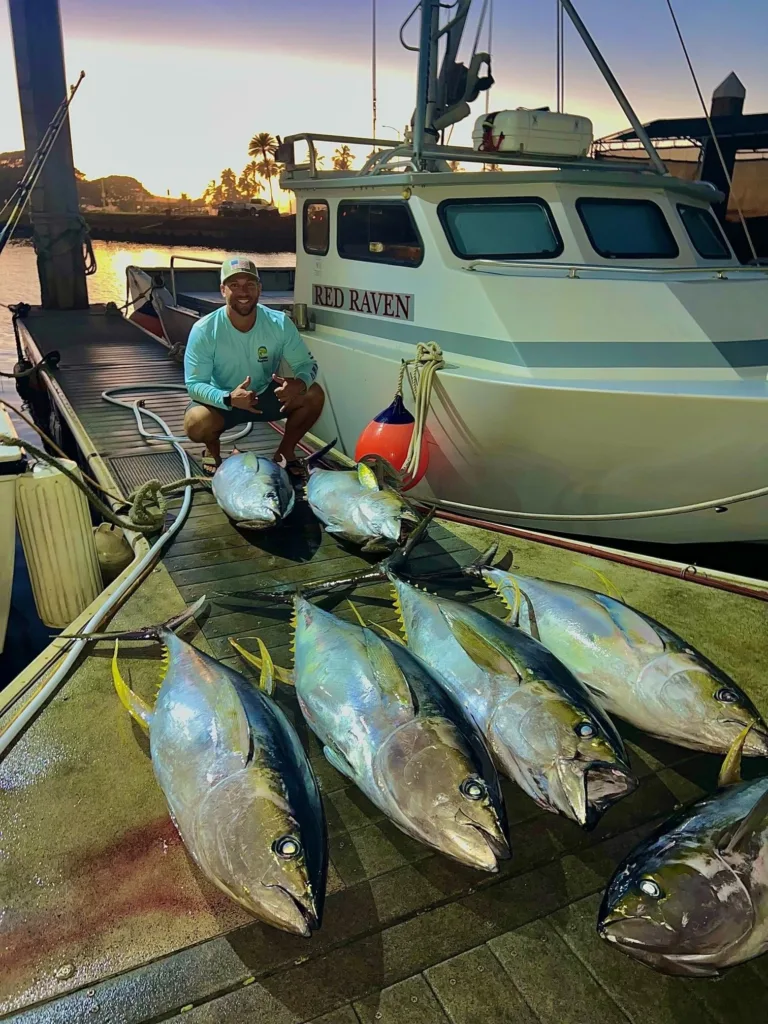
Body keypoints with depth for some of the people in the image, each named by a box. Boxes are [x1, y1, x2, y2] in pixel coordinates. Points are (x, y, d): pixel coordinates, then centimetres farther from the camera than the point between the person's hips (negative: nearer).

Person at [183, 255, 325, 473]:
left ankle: (285, 452, 3)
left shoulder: (280, 323, -17)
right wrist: (228, 398, -42)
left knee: (314, 395, -21)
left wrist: (299, 383, -37)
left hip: (266, 395, 3)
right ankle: (216, 456, 4)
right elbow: (194, 384, -22)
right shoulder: (204, 330, -22)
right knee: (196, 424, -34)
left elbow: (307, 364, -12)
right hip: (222, 401, -2)